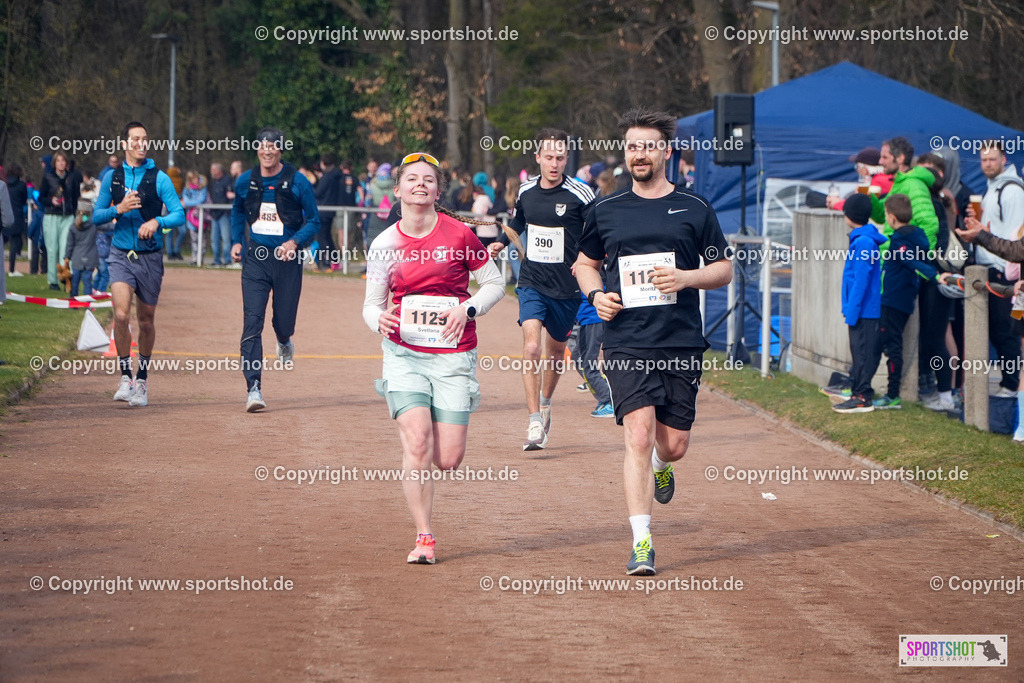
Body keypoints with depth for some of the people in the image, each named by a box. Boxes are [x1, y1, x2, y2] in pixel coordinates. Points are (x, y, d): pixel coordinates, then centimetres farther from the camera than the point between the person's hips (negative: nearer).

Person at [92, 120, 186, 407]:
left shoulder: (159, 178, -1)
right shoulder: (112, 177, 5)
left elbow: (179, 214, -4)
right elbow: (96, 216, 9)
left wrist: (157, 222, -23)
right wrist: (118, 209, -10)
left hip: (150, 257, 0)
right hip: (121, 254, 0)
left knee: (146, 320, 9)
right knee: (121, 315, -18)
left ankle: (142, 380, 24)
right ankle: (125, 377, -8)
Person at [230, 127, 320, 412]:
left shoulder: (297, 182, -5)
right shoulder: (245, 182, 4)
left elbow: (313, 221, 0)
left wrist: (295, 242, -17)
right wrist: (236, 242, 10)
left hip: (287, 260, -1)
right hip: (255, 259, 1)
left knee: (284, 321, 6)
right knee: (252, 322, -11)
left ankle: (284, 341, 46)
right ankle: (253, 388, -13)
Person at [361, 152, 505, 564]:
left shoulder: (459, 235, -3)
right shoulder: (385, 245, 2)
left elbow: (494, 284, 6)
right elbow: (372, 303, 9)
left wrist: (467, 310, -11)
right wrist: (378, 319, -14)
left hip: (454, 355, 0)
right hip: (404, 353, 0)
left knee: (448, 460, -3)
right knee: (417, 442, -16)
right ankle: (423, 538, -6)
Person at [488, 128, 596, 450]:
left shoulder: (580, 194, -10)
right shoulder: (526, 191, 1)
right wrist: (501, 242, 5)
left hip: (567, 287, -1)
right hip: (532, 282, 1)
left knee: (555, 349, 16)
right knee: (532, 346, -17)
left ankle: (545, 404, 43)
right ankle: (535, 422, -19)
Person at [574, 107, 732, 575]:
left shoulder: (694, 210, 5)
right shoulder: (605, 212, 9)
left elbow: (724, 270, 8)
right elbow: (585, 263, 23)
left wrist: (685, 277, -12)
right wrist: (596, 295, 1)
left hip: (682, 344, 1)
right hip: (626, 343, -1)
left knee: (674, 443, 6)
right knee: (639, 435, -14)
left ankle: (660, 467, 45)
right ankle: (641, 543, -13)